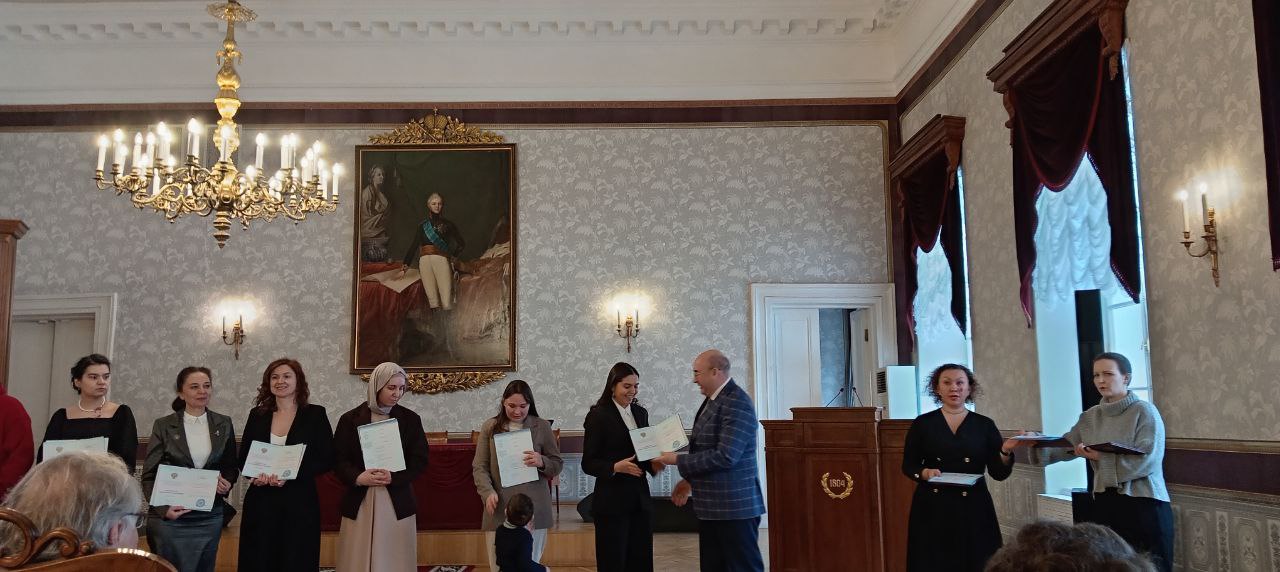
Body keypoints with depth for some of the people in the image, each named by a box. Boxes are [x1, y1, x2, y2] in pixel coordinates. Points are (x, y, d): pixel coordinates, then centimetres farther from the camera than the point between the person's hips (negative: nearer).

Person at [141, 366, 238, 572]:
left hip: (211, 517, 3)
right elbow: (149, 475, -4)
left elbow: (232, 465, 14)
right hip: (171, 517, -3)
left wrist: (227, 481, -8)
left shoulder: (223, 424, 4)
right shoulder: (163, 425, -3)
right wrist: (164, 509, -17)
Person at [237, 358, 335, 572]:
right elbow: (243, 458, 12)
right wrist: (256, 474, -10)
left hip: (299, 502, -3)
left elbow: (327, 460, -4)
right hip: (260, 501, 3)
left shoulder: (315, 414, -1)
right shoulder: (257, 415, 8)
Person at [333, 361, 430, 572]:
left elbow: (420, 460, 1)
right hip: (359, 503, 0)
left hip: (397, 503, 0)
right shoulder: (350, 419, 4)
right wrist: (358, 477, -17)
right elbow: (338, 460, 1)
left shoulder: (410, 419, 4)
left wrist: (393, 477, -15)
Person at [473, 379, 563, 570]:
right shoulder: (490, 427, 5)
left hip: (532, 509, 0)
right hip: (499, 508, 0)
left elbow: (558, 465, 6)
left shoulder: (542, 427, 4)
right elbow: (479, 467, 3)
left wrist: (542, 462, -15)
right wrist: (488, 492, -14)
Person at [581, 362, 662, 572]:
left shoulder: (640, 413, 11)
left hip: (640, 499, 6)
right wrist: (616, 467, -25)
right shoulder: (598, 415, -8)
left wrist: (653, 464, -3)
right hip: (612, 502, -6)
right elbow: (588, 464, -9)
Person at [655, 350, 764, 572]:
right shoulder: (711, 400, 12)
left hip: (734, 506, -9)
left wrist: (678, 460, -16)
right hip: (710, 506, 9)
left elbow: (725, 456, -24)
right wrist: (690, 480, 14)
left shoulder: (737, 404, -18)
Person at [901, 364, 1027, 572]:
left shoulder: (984, 425, 4)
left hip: (973, 509, 1)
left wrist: (1006, 451, -17)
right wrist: (924, 473, -15)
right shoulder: (922, 423, 2)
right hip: (932, 509, -1)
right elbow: (908, 465, 5)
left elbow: (999, 473, 1)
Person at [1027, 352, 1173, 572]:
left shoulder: (1144, 411, -7)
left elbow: (1146, 459, -17)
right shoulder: (1090, 417, 11)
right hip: (1105, 504, 6)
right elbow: (1065, 446, 5)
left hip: (1143, 503, -5)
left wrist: (1101, 457, -21)